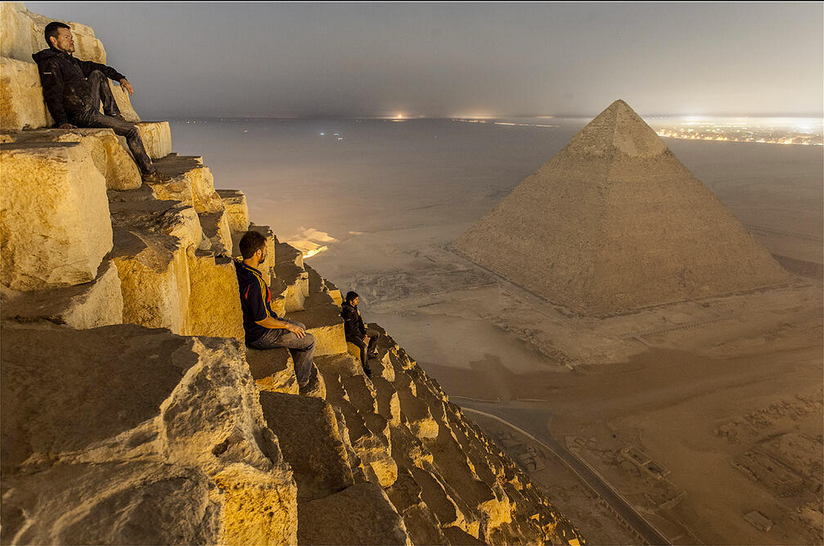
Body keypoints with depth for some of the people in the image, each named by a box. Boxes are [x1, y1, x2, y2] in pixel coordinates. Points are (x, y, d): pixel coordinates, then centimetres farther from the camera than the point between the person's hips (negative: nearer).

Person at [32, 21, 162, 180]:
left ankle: (114, 116, 16)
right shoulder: (50, 63, -13)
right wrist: (62, 122, -33)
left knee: (97, 74, 20)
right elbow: (53, 95, -23)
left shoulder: (69, 60, 16)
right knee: (132, 130, -11)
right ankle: (148, 171, -4)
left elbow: (93, 66, 31)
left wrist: (120, 77, 22)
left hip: (91, 107, 10)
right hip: (83, 116, -10)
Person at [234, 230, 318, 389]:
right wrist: (287, 325, -15)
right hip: (259, 336, -9)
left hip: (247, 324, 10)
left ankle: (304, 366, 38)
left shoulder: (237, 267, -7)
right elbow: (261, 319, -29)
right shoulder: (254, 283, -36)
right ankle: (301, 381, 22)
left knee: (300, 328, 23)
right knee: (309, 340, 4)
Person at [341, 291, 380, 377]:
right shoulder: (348, 312, -29)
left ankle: (369, 352, 25)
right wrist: (363, 336, -18)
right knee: (364, 346, -32)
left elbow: (360, 320, 7)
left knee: (377, 334, 10)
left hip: (358, 329, 9)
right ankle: (366, 368, -17)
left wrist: (365, 332, -3)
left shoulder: (354, 307, -1)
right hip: (351, 334, -9)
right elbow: (351, 328, -26)